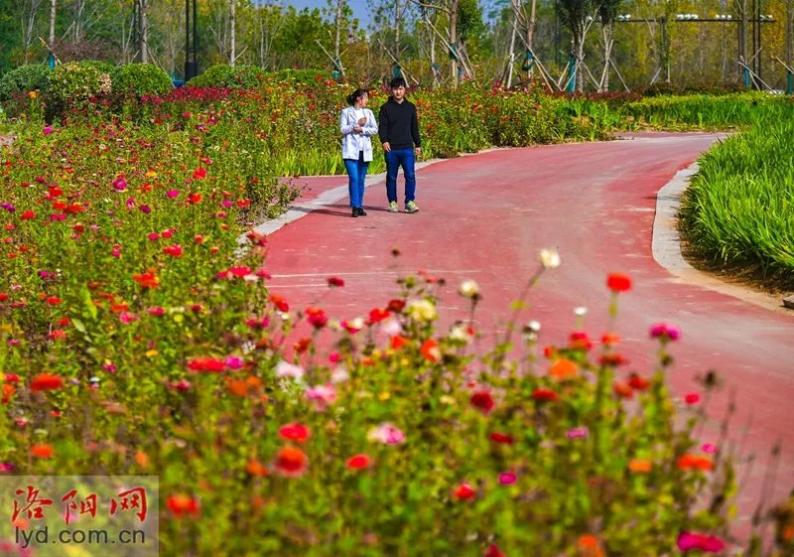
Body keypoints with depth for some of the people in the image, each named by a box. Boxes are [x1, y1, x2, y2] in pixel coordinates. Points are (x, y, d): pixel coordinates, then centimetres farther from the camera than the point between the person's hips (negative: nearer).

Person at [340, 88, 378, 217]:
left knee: (361, 179, 6)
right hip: (351, 150, -4)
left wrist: (362, 129, -10)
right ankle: (355, 207, -12)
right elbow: (342, 129, -5)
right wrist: (357, 124, -12)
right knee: (353, 178, -13)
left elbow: (375, 129, 4)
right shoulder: (346, 112, 3)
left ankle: (360, 206, 12)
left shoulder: (368, 112, 12)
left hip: (365, 150, 4)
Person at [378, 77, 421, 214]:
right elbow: (382, 126, -5)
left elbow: (415, 127, 17)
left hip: (407, 148, 1)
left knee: (410, 175, -11)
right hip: (391, 149, -1)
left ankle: (410, 202, -11)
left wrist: (418, 144, 15)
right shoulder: (386, 108, 2)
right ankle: (392, 202, 16)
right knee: (391, 176, 6)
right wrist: (384, 141, -21)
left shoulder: (410, 107, 11)